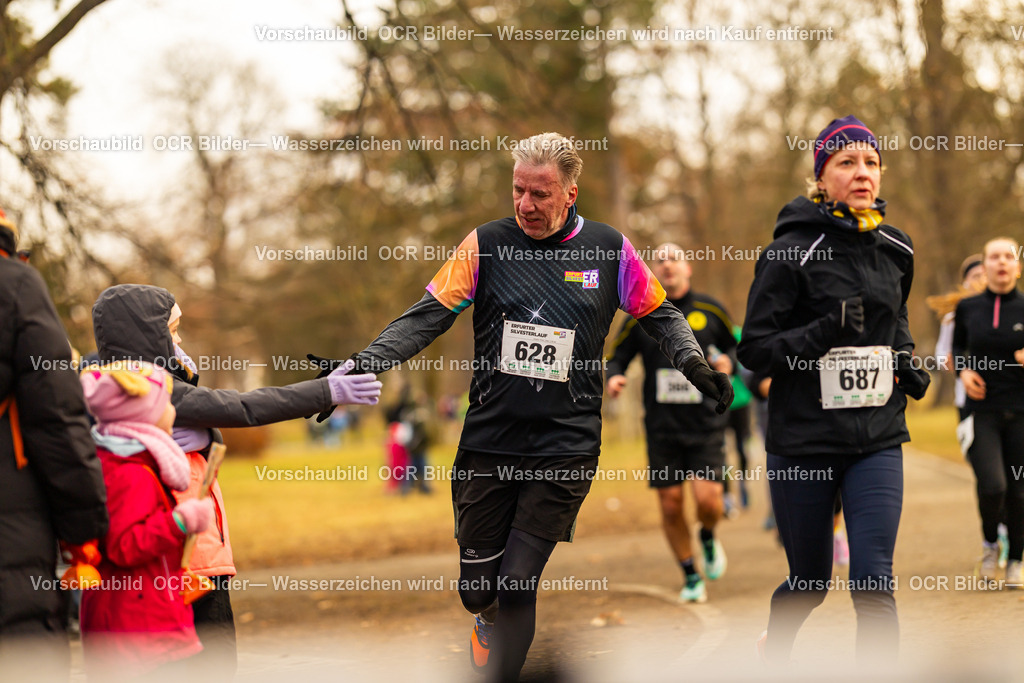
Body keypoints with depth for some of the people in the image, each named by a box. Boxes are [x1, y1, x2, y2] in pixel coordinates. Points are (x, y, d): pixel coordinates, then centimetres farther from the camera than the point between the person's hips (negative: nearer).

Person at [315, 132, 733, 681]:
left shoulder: (609, 248, 2)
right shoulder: (487, 243, 1)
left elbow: (659, 315, 16)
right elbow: (429, 316, -1)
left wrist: (694, 364, -1)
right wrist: (362, 365, -13)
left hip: (565, 448, -1)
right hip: (488, 443, 1)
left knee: (516, 589, -9)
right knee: (476, 589, 6)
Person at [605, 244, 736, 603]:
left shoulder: (711, 310, 4)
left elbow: (736, 346, 16)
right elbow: (617, 357, 10)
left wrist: (728, 362, -6)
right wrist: (613, 377, -12)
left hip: (706, 423, -1)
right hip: (662, 426, 1)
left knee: (708, 498, -13)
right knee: (670, 504, 0)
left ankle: (708, 537, 23)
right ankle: (690, 577, 18)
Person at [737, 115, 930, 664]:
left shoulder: (895, 250, 7)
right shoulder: (791, 252, -9)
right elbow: (754, 349, -10)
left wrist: (905, 361, 7)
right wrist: (823, 332, -24)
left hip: (877, 439, 3)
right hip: (803, 442, -3)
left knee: (873, 583, -10)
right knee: (809, 582, 12)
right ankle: (772, 652, 44)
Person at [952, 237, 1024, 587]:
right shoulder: (968, 308, 2)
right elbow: (958, 346, 19)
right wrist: (963, 370, 0)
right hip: (982, 412, 0)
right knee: (992, 485, -16)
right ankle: (990, 543, 13)